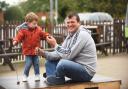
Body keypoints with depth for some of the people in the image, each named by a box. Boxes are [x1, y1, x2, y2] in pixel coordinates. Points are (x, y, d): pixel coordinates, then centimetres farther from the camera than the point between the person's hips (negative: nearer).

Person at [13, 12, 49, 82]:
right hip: (28, 51, -4)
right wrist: (15, 41, -36)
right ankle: (25, 75, 14)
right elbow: (19, 36, -19)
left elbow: (43, 35, 11)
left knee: (36, 63, 9)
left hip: (35, 50, 4)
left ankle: (37, 75, 23)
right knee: (28, 64, -5)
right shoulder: (23, 30, -13)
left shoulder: (38, 29, 1)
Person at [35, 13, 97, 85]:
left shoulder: (82, 35, -17)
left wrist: (55, 45, -15)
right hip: (76, 67, 10)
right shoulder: (70, 35, 11)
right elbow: (60, 54, 8)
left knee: (62, 64, -35)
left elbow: (68, 55, -22)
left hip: (86, 71, -10)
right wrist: (44, 53, -5)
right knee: (50, 61, 9)